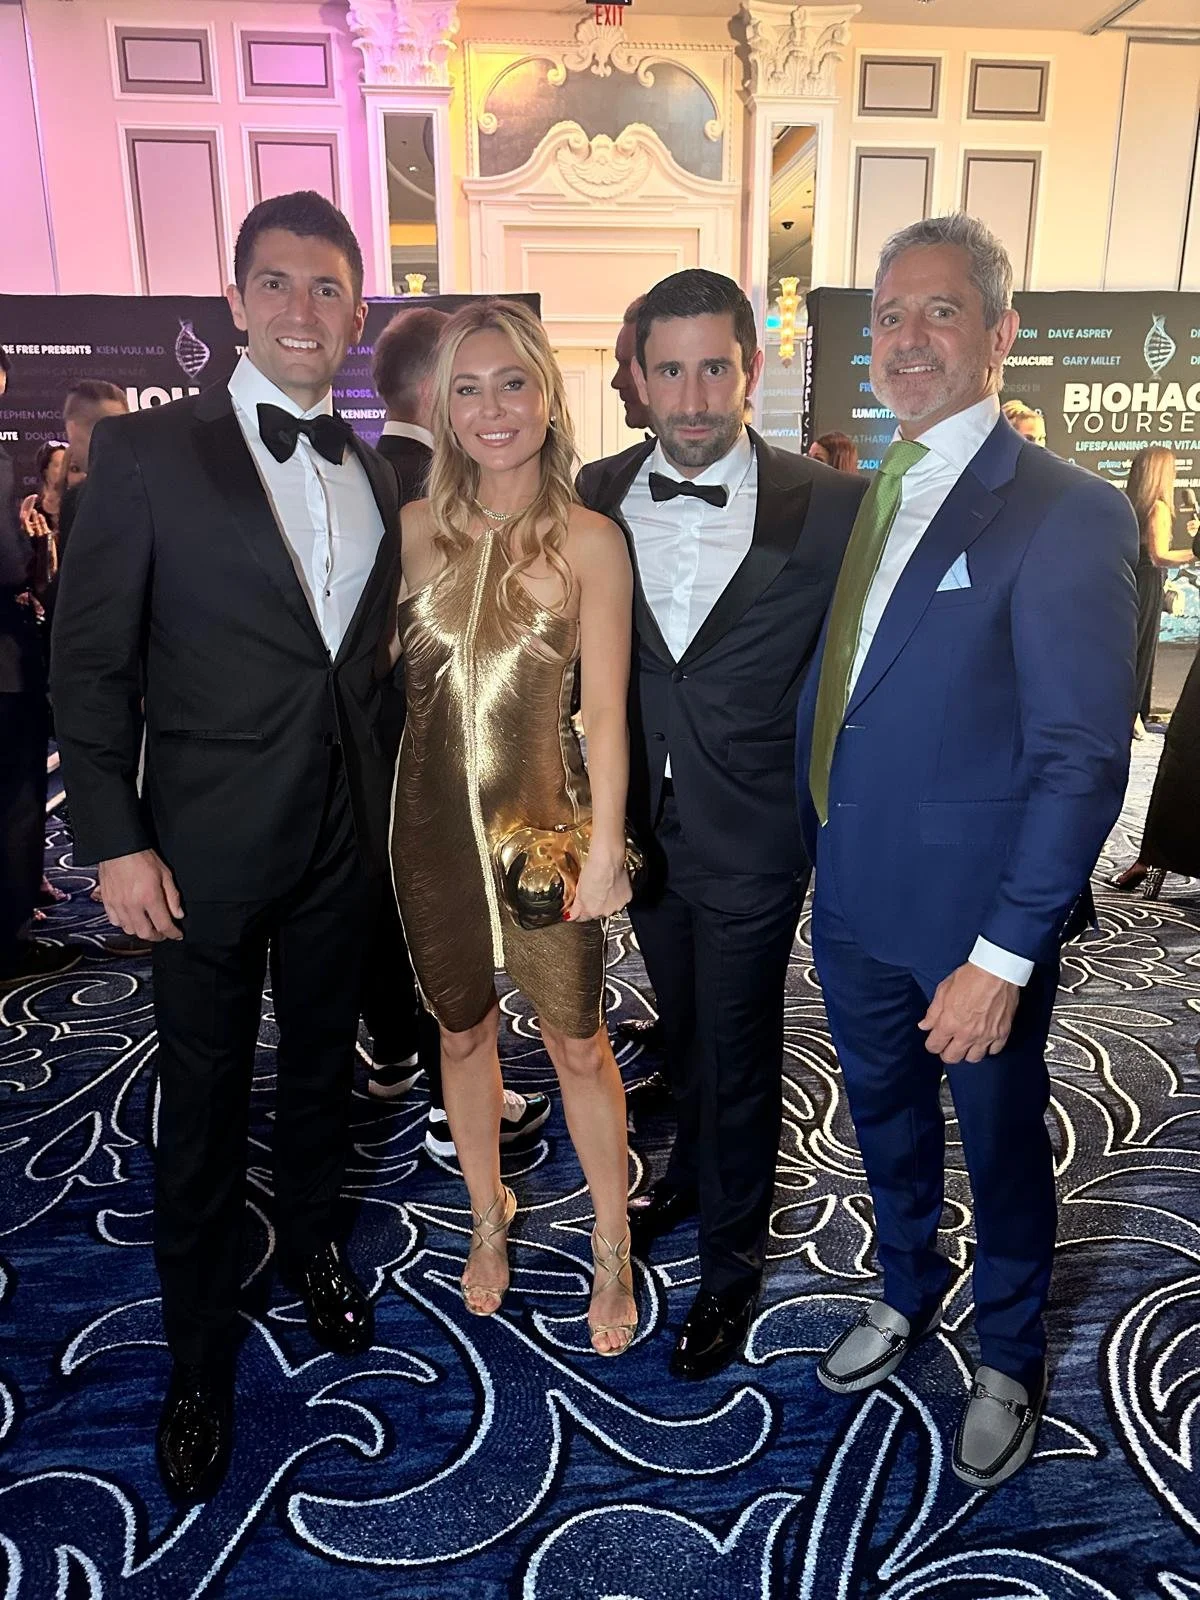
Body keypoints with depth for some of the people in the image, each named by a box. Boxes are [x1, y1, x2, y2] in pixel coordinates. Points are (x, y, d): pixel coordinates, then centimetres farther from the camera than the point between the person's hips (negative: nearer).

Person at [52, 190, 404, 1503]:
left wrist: (384, 804, 7)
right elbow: (90, 661, -8)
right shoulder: (146, 451, -7)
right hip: (208, 848, -4)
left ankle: (310, 1241, 47)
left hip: (343, 839, 4)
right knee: (205, 1103, 10)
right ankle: (199, 1361, 32)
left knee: (321, 1065, 20)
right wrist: (113, 841, -12)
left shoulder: (376, 473, 7)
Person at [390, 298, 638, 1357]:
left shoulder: (591, 542, -8)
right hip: (432, 821, 3)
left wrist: (604, 852, -11)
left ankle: (612, 1249, 30)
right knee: (463, 1031, 17)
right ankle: (489, 1220, 41)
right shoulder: (414, 531, 0)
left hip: (544, 821, -3)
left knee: (578, 1043, 8)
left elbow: (608, 711, -9)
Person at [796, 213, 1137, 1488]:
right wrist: (817, 847, -1)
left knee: (1000, 1143, 17)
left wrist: (1001, 956, -20)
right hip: (853, 902, 6)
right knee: (885, 1120, 24)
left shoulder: (1064, 517, -15)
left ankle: (1010, 1361, 44)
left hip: (975, 918, -5)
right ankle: (907, 1295, 51)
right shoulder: (857, 502, 6)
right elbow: (833, 700, 6)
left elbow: (1082, 760, -18)